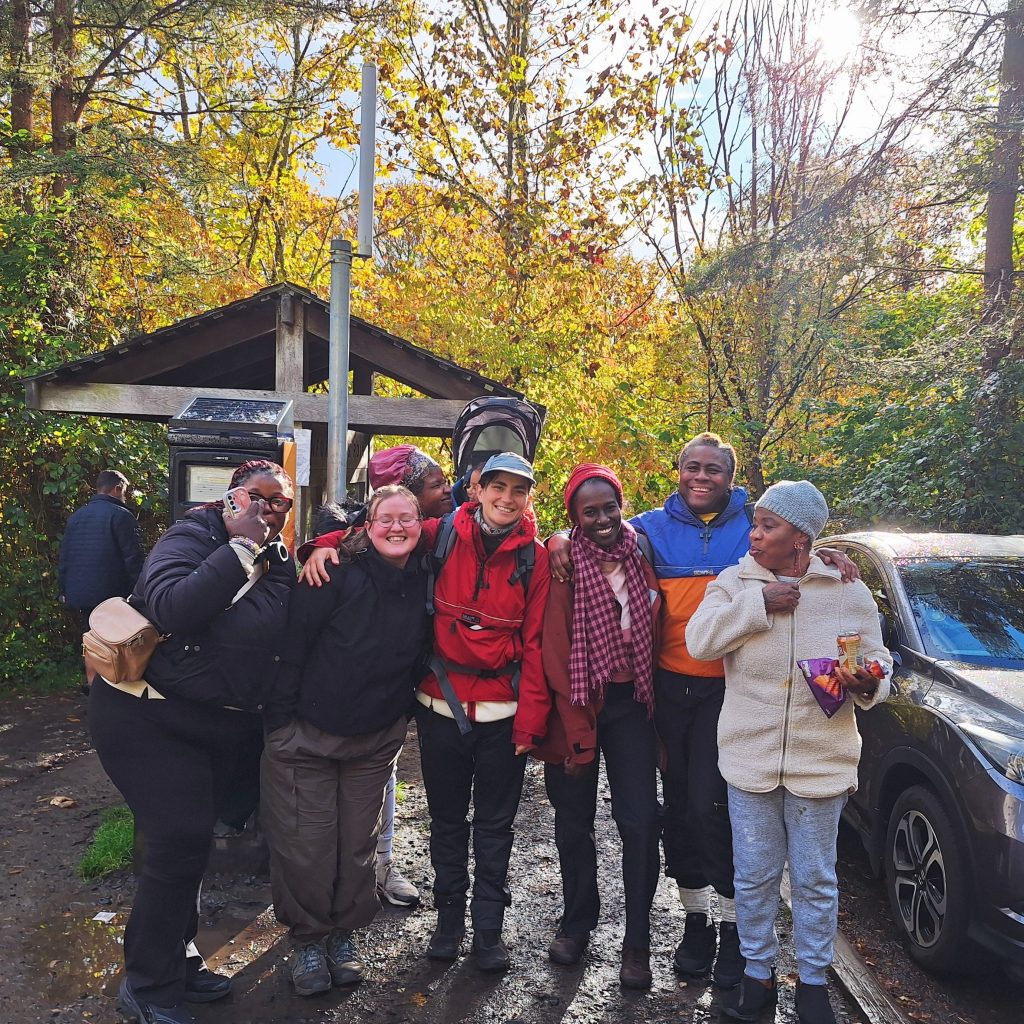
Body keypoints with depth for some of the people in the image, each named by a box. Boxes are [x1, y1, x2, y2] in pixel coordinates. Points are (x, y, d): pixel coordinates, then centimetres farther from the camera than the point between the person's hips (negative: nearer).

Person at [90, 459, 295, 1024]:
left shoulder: (280, 561, 3)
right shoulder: (191, 538, -15)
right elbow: (173, 609, -34)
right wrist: (240, 548, -30)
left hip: (220, 725, 7)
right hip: (147, 717, -6)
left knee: (188, 841, 17)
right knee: (179, 840, -8)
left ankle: (176, 962, 37)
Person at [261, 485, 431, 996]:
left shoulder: (423, 584, -3)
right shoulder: (337, 573, -18)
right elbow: (292, 641, -16)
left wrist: (403, 713, 11)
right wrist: (281, 716, -15)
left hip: (376, 739, 4)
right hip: (306, 732, -4)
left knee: (358, 844, 13)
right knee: (305, 846, 4)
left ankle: (344, 934, 36)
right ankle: (308, 939, 28)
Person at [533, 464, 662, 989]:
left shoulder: (642, 556, 1)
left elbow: (654, 633, 8)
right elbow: (556, 656, -10)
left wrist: (654, 707, 2)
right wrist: (578, 737, -10)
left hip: (631, 704, 2)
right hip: (577, 704, -2)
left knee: (640, 822, 0)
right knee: (574, 821, 11)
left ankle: (637, 942, 16)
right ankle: (577, 922, 31)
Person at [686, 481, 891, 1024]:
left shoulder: (849, 593, -1)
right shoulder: (735, 581, -1)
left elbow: (877, 662, 5)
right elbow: (699, 640, -14)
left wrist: (868, 683, -18)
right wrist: (760, 603, -20)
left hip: (821, 764, 0)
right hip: (749, 759, 1)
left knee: (815, 880, 13)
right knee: (754, 877, 12)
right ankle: (757, 974, 32)